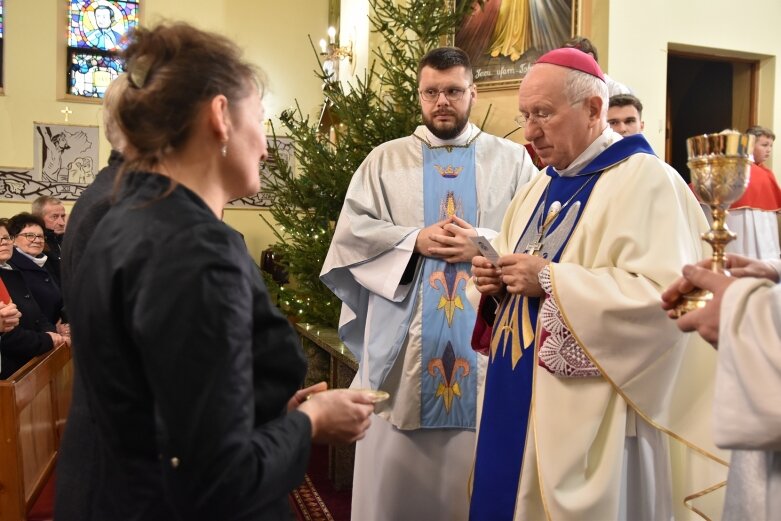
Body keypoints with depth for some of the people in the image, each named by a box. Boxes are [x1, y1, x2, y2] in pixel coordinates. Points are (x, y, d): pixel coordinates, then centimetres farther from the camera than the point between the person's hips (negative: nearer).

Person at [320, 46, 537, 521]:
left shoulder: (512, 159, 9)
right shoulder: (385, 159, 10)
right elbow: (351, 232, 1)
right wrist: (416, 240, -11)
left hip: (485, 333, 0)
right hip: (402, 335, 1)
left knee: (478, 466, 8)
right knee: (395, 468, 7)